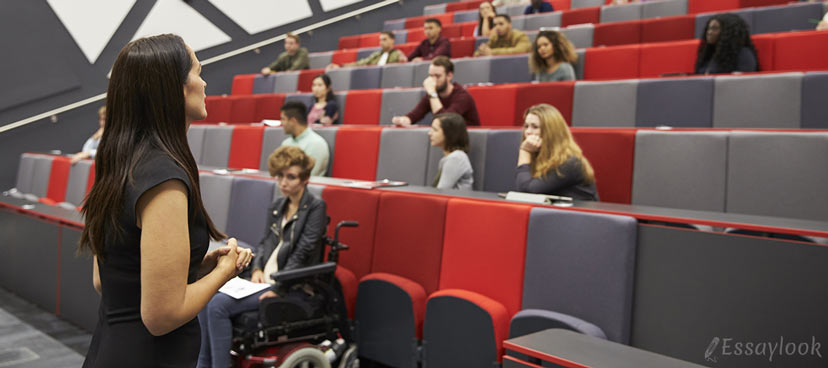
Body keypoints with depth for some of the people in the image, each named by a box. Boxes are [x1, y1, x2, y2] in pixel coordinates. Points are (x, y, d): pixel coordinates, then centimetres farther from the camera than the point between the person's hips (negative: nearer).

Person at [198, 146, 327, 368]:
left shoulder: (315, 207, -8)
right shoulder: (276, 208, 15)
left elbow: (302, 255, -14)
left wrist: (277, 288, -18)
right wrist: (257, 269, -1)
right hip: (264, 280, 8)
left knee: (219, 305, -21)